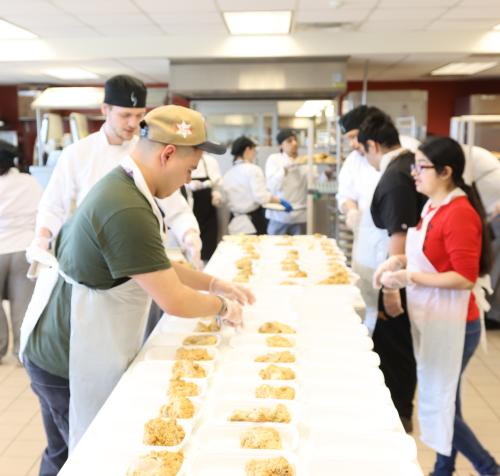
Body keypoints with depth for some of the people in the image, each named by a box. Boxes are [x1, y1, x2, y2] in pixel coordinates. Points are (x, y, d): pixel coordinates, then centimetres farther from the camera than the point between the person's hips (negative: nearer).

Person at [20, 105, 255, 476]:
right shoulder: (127, 210, -29)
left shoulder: (123, 186, 4)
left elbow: (157, 266, 15)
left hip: (68, 350, 10)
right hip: (70, 362, -10)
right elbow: (175, 302, -24)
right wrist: (223, 306, -5)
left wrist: (215, 284, 9)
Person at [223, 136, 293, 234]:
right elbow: (261, 196, -19)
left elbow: (228, 200, 8)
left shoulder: (228, 174, 7)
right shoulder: (253, 169, -11)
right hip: (253, 223, -6)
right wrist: (280, 201, -10)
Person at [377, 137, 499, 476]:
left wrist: (410, 278, -25)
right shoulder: (435, 206, 6)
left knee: (436, 406, 2)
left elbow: (465, 278, -23)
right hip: (432, 319, 9)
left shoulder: (459, 213, -22)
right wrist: (400, 260, 3)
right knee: (443, 402, 19)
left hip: (451, 324, -9)